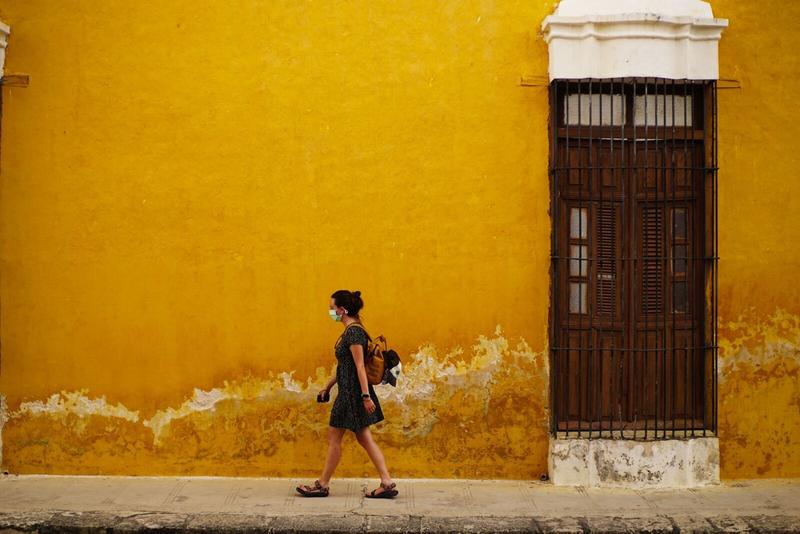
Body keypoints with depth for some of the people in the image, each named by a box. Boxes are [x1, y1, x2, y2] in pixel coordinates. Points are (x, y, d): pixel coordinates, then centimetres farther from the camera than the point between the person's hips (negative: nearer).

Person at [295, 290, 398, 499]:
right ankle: (387, 483, 7)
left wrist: (366, 396, -24)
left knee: (334, 438, 2)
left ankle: (323, 485, 13)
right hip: (349, 391, 10)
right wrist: (328, 387, 27)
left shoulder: (353, 332, -16)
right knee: (365, 439, 9)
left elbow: (360, 366, -22)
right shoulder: (351, 330, 14)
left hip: (352, 392, -10)